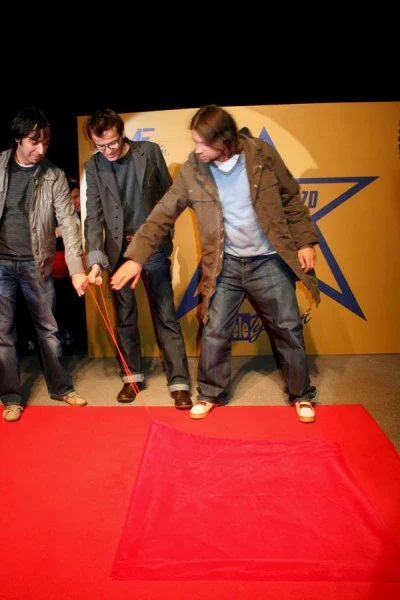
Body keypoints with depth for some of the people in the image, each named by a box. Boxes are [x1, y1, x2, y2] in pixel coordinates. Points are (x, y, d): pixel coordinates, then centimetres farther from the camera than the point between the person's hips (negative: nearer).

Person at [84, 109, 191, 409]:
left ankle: (179, 383, 4)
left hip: (153, 246, -2)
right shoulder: (93, 166, 0)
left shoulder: (150, 151, -2)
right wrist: (95, 259, -16)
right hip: (119, 250, 2)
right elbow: (94, 215, -5)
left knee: (166, 317, 0)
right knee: (125, 317, 10)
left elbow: (168, 192, 6)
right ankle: (132, 376, 25)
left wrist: (168, 234, 5)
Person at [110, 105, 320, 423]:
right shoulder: (192, 171, -7)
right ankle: (210, 393, 26)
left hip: (269, 261, 0)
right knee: (215, 331, 4)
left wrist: (305, 242, -3)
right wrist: (136, 257, -11)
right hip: (226, 264, 1)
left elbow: (292, 200, 0)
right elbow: (163, 214, -6)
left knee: (288, 329, 8)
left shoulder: (263, 154, -9)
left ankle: (302, 395, 27)